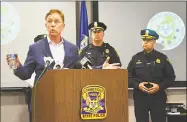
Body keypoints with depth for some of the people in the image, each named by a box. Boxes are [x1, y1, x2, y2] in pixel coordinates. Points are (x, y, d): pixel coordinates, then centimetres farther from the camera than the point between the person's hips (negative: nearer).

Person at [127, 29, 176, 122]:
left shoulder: (162, 58, 3)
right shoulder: (136, 58, 6)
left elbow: (171, 77, 2)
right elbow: (128, 77, 6)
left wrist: (160, 86, -12)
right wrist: (137, 85, -11)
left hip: (158, 97, -1)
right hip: (140, 97, 1)